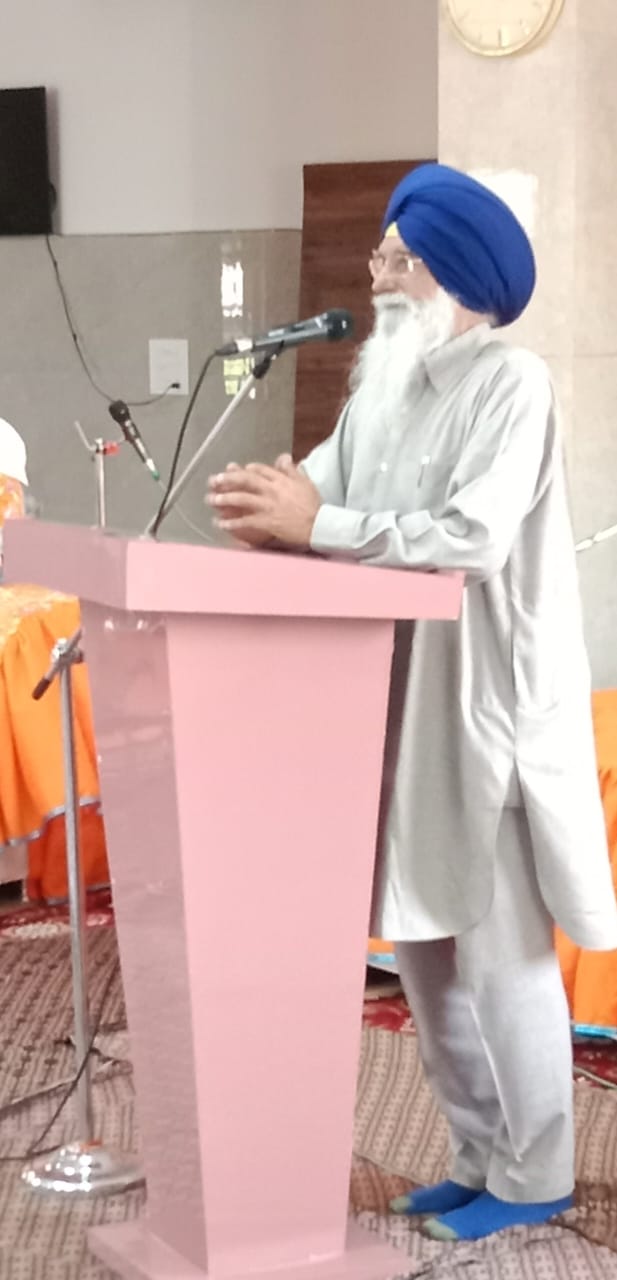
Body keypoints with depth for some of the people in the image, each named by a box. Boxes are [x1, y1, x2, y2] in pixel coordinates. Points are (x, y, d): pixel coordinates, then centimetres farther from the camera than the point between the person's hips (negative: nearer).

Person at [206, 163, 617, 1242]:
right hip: (395, 698, 8)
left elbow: (474, 538, -24)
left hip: (485, 704, -8)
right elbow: (326, 487, 5)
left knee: (499, 946, 0)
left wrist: (316, 523, -27)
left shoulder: (511, 384, -12)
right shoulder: (382, 380, 12)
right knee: (422, 940, 13)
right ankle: (482, 1158, 26)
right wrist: (272, 502, -18)